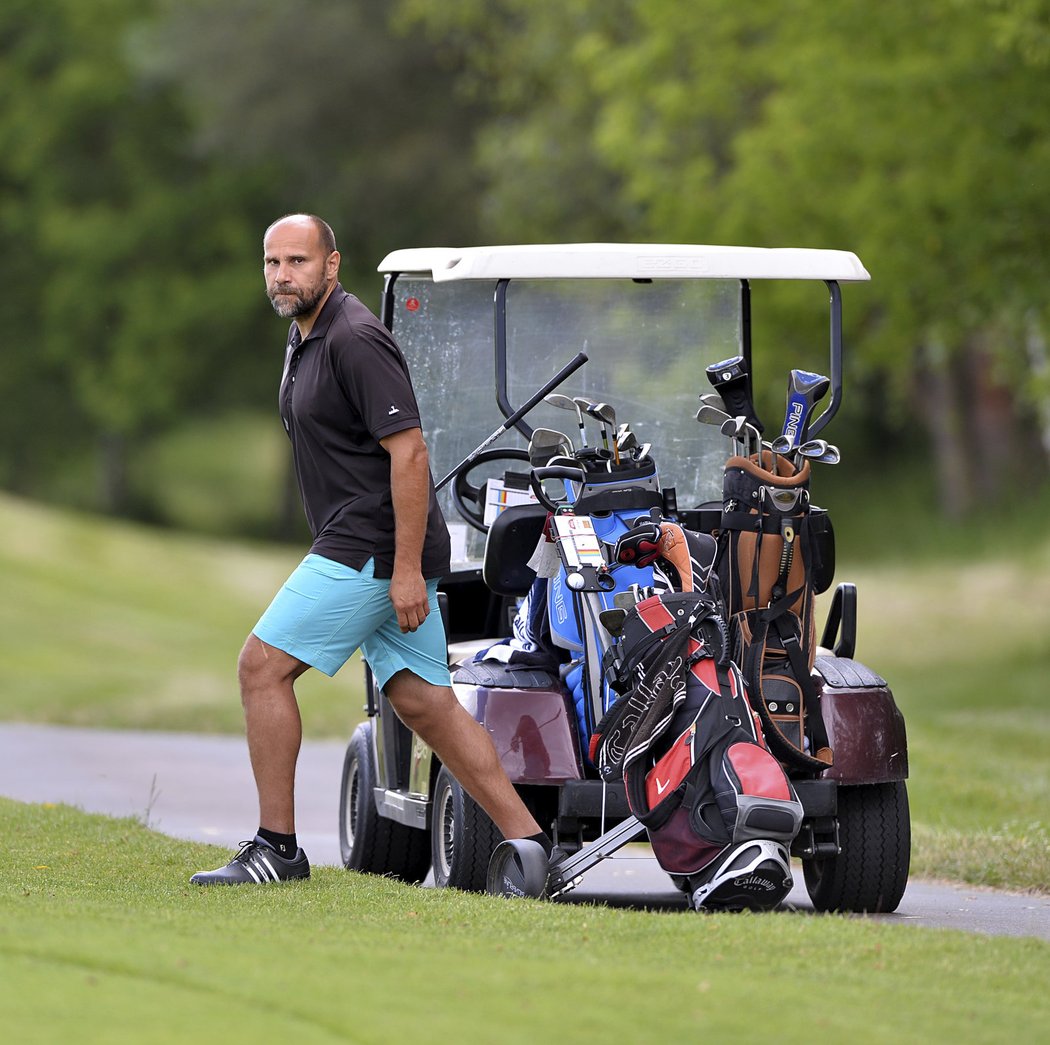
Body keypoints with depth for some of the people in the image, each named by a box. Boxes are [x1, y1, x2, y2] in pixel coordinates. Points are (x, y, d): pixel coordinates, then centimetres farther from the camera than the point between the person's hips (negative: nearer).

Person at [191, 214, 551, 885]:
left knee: (263, 666, -8)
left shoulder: (355, 339, -15)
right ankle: (528, 842, 6)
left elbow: (408, 451, -21)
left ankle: (276, 846, -4)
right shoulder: (304, 338, 16)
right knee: (424, 701, 7)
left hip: (374, 550, -10)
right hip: (356, 549, 10)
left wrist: (406, 570, -24)